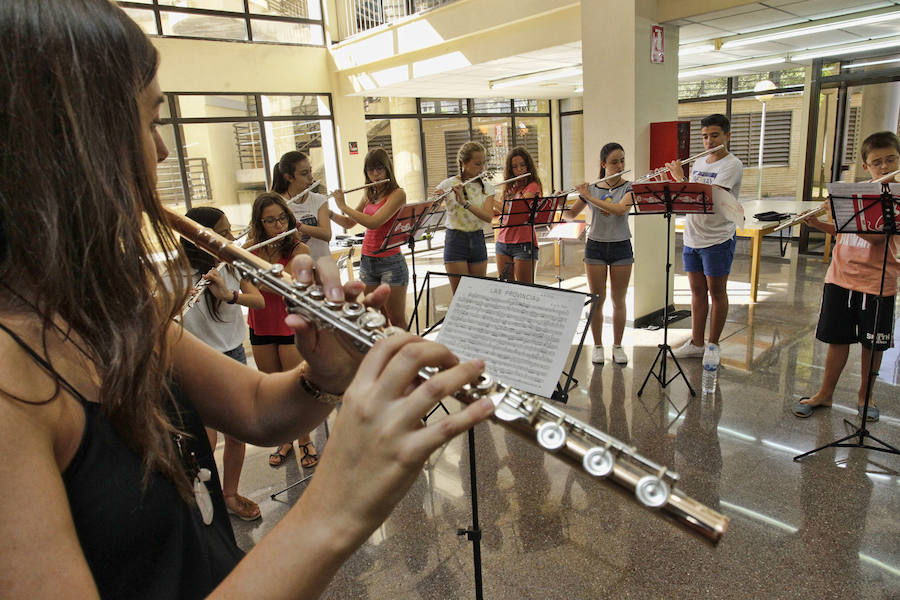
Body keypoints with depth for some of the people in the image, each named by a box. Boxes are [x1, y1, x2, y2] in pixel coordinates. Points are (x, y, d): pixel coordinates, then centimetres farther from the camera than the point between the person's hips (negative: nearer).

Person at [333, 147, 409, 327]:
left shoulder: (397, 194, -10)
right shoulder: (369, 195, 12)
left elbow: (374, 222, -23)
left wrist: (343, 206, -14)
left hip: (390, 262, -6)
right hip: (367, 261, 6)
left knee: (397, 320, 0)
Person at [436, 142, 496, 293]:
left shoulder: (487, 187, 4)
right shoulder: (447, 185, -5)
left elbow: (488, 217, -12)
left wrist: (465, 202, -26)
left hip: (477, 241, 4)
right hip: (455, 241, -4)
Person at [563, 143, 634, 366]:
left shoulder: (629, 187, -2)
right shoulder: (591, 189, 3)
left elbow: (621, 209, -22)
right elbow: (570, 215, 7)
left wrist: (591, 197, -24)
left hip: (621, 247, 0)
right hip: (595, 247, 1)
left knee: (619, 301, 6)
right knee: (597, 300, 3)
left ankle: (617, 346, 19)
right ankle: (597, 346, 15)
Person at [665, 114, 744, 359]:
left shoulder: (732, 165, -10)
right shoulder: (698, 163, 13)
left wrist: (680, 178, -14)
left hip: (718, 239, -6)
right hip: (692, 238, 7)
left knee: (716, 292, 4)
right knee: (697, 291, 11)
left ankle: (713, 344, 15)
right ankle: (696, 343, 20)